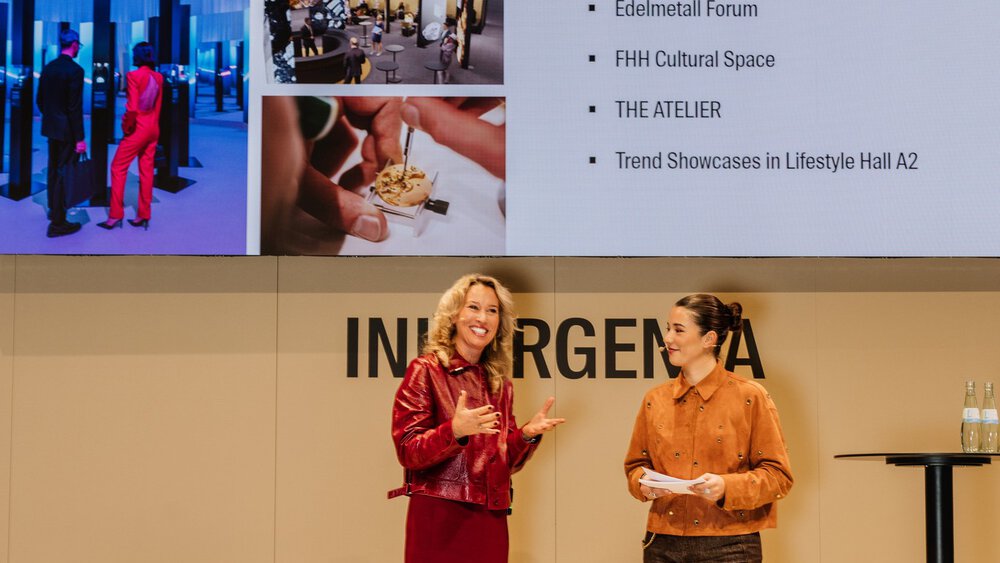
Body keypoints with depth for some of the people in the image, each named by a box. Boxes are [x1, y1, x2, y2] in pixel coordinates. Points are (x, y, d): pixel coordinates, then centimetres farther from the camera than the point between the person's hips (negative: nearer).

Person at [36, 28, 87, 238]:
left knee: (54, 169, 21)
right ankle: (57, 223, 0)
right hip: (67, 130, -8)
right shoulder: (75, 70, -17)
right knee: (64, 173, -2)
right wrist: (80, 139, -16)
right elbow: (75, 108, -19)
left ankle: (54, 210, 36)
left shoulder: (48, 68, 5)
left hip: (51, 126, 8)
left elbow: (40, 100, 11)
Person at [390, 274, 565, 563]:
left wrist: (528, 433, -3)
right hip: (440, 518, -5)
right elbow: (407, 451, -10)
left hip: (491, 520, 5)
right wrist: (455, 431, -26)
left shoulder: (500, 383, 13)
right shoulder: (426, 371, -3)